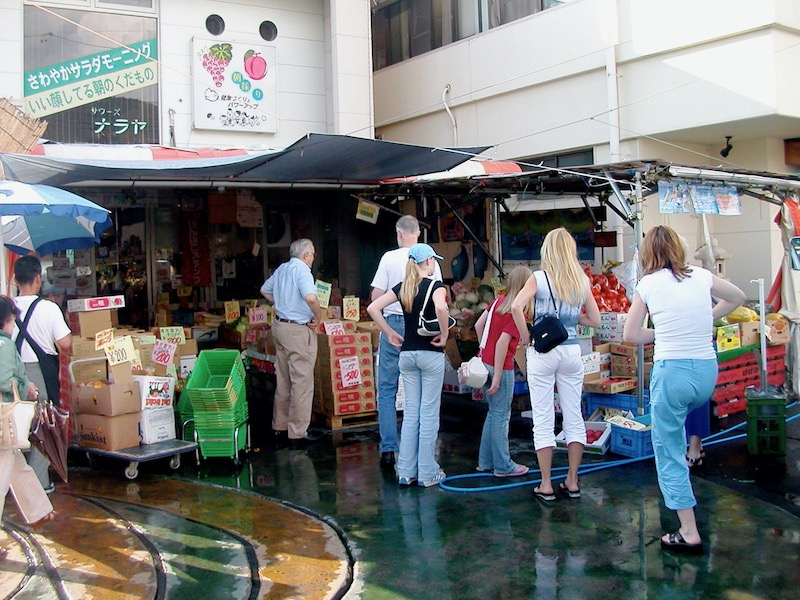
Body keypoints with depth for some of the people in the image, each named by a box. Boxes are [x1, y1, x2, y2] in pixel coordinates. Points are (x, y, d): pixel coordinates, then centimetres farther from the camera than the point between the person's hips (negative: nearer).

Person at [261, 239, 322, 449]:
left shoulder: (281, 269, 10)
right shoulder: (302, 270, -16)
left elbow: (265, 290, 25)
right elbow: (310, 297, -32)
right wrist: (318, 317, -16)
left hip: (280, 325, 9)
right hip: (298, 330, -9)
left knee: (283, 382, 16)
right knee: (302, 383, -2)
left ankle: (280, 428, 24)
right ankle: (298, 434, 1)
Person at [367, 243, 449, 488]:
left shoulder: (402, 287, 7)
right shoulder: (435, 285, -9)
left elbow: (373, 307, 4)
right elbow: (441, 307, -30)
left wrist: (389, 333, 8)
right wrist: (444, 334, -16)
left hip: (407, 353, 5)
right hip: (431, 354, -5)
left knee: (410, 412, 11)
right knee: (429, 413, 2)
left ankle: (406, 471, 13)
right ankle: (428, 473, 7)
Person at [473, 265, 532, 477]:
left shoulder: (499, 301, 5)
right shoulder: (519, 311, -16)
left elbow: (478, 325, 11)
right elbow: (502, 343, -22)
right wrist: (497, 378, -20)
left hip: (486, 362, 8)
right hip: (502, 367, -8)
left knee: (494, 413, 18)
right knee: (501, 416, 3)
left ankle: (486, 461, 26)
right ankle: (503, 466, 13)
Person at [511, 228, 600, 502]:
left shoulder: (539, 277, -6)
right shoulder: (582, 281, 4)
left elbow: (516, 306, -21)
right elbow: (594, 320, 9)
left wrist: (525, 337, -9)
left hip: (542, 352, -3)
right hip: (571, 350, 3)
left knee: (543, 420, 3)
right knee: (574, 417, 11)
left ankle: (546, 485, 8)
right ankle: (572, 482, 18)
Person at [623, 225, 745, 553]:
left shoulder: (649, 284, -3)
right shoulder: (702, 276, 4)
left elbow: (630, 334, 3)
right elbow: (738, 297, 22)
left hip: (672, 371, -4)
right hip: (707, 371, 4)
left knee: (668, 452, 5)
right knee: (676, 421, 37)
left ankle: (689, 533, 5)